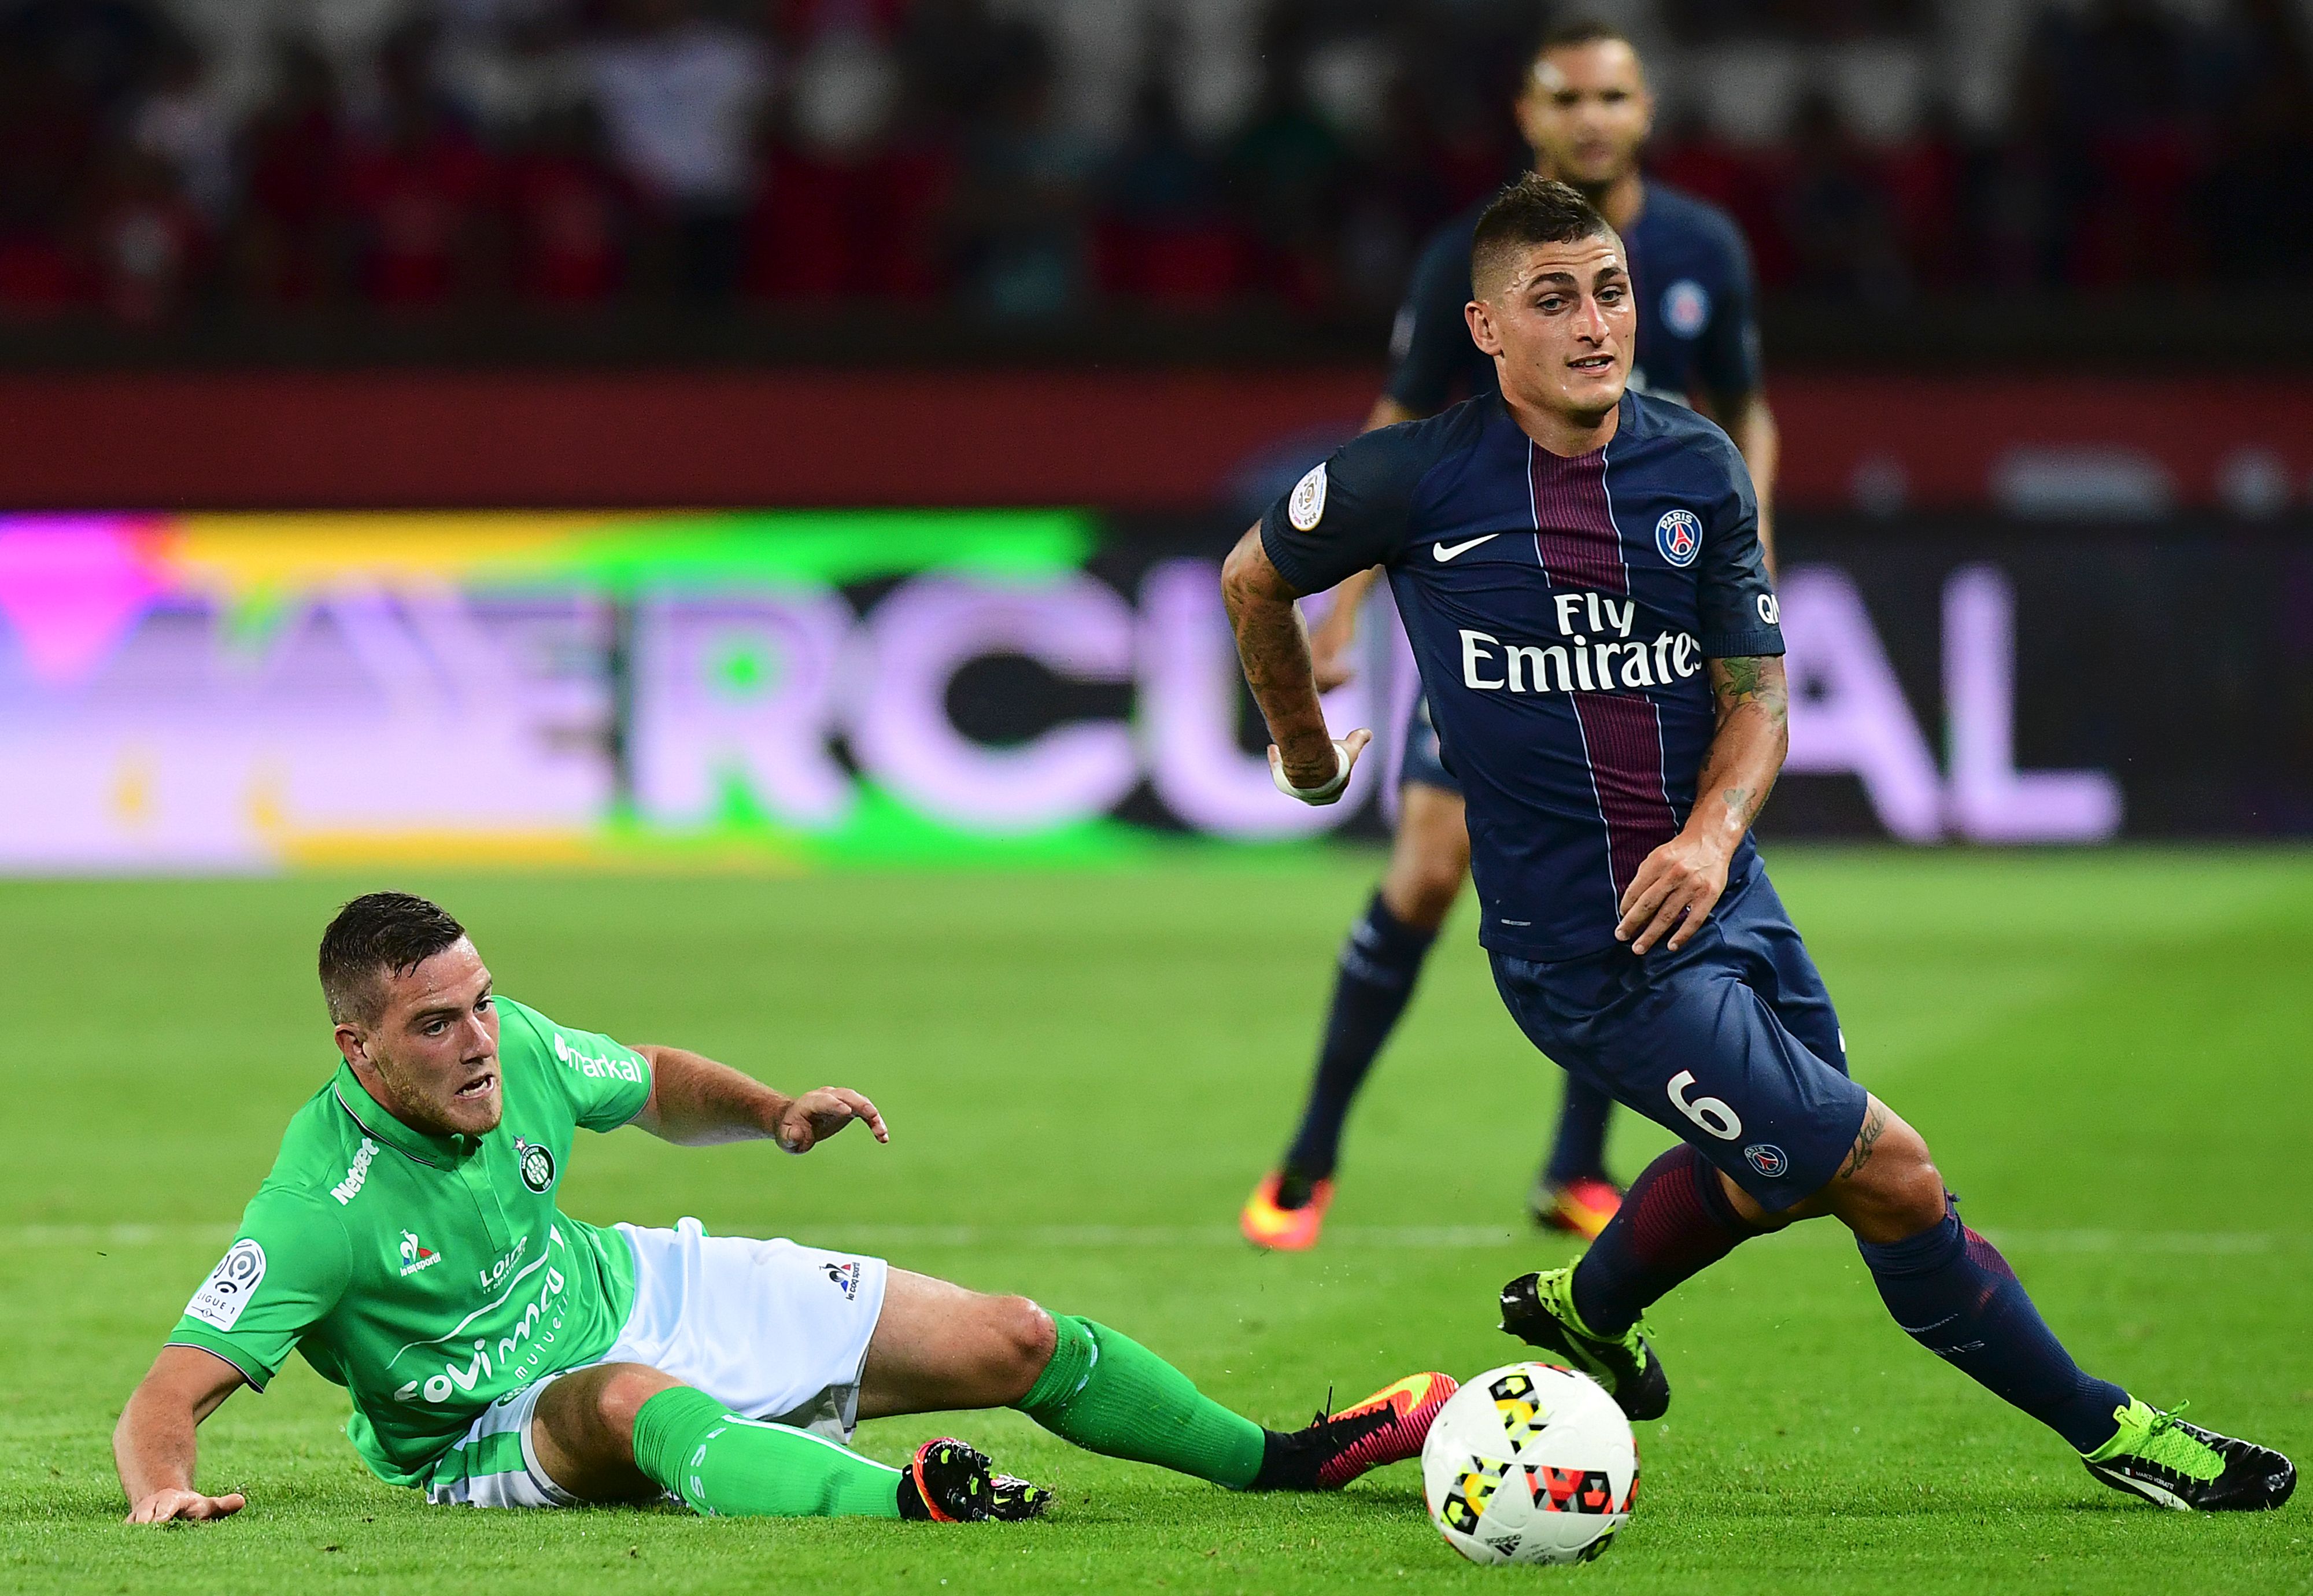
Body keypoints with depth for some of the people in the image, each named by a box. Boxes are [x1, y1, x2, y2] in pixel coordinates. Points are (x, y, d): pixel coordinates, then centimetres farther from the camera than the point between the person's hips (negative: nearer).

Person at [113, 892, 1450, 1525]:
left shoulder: (514, 1049, -12)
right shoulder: (323, 1203, -29)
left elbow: (653, 1086, 12)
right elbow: (172, 1393, -31)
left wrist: (771, 1112, -5)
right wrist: (163, 1487, -52)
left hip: (636, 1290, 7)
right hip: (503, 1423, -7)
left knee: (1014, 1343, 3)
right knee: (632, 1402, -45)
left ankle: (1276, 1458, 23)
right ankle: (903, 1502, -67)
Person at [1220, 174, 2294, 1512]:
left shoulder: (1699, 464, 1)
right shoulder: (1421, 477, -11)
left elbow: (1758, 693, 2)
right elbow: (1255, 580, 7)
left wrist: (1713, 834, -17)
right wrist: (1307, 755, 18)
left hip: (1723, 901, 6)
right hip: (1587, 950, -6)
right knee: (1896, 1180, -9)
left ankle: (1583, 1308, 52)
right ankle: (2108, 1429, 6)